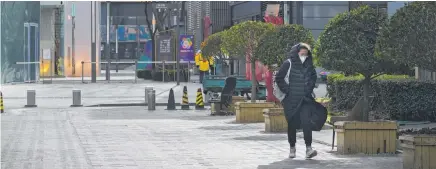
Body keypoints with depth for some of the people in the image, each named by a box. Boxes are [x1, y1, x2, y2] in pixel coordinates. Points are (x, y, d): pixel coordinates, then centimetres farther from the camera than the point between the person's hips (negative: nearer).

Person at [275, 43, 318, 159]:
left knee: (306, 122, -13)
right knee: (292, 124, 6)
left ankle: (308, 148, -17)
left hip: (305, 100, 2)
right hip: (291, 100, -2)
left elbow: (313, 78, 24)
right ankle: (292, 148, 19)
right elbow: (279, 78, -2)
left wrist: (309, 89, 10)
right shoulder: (288, 64, -4)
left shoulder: (309, 65, 8)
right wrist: (287, 90, -8)